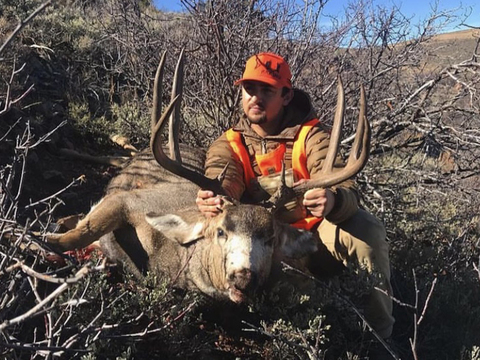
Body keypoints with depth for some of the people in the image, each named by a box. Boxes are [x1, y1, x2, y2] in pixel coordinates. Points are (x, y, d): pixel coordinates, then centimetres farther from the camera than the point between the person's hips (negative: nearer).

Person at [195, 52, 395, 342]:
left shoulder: (311, 135, -8)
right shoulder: (229, 145, 0)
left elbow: (344, 192, -23)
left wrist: (332, 201, -49)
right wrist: (212, 198, -48)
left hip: (315, 238, -1)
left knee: (366, 231, -30)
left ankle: (378, 328, -8)